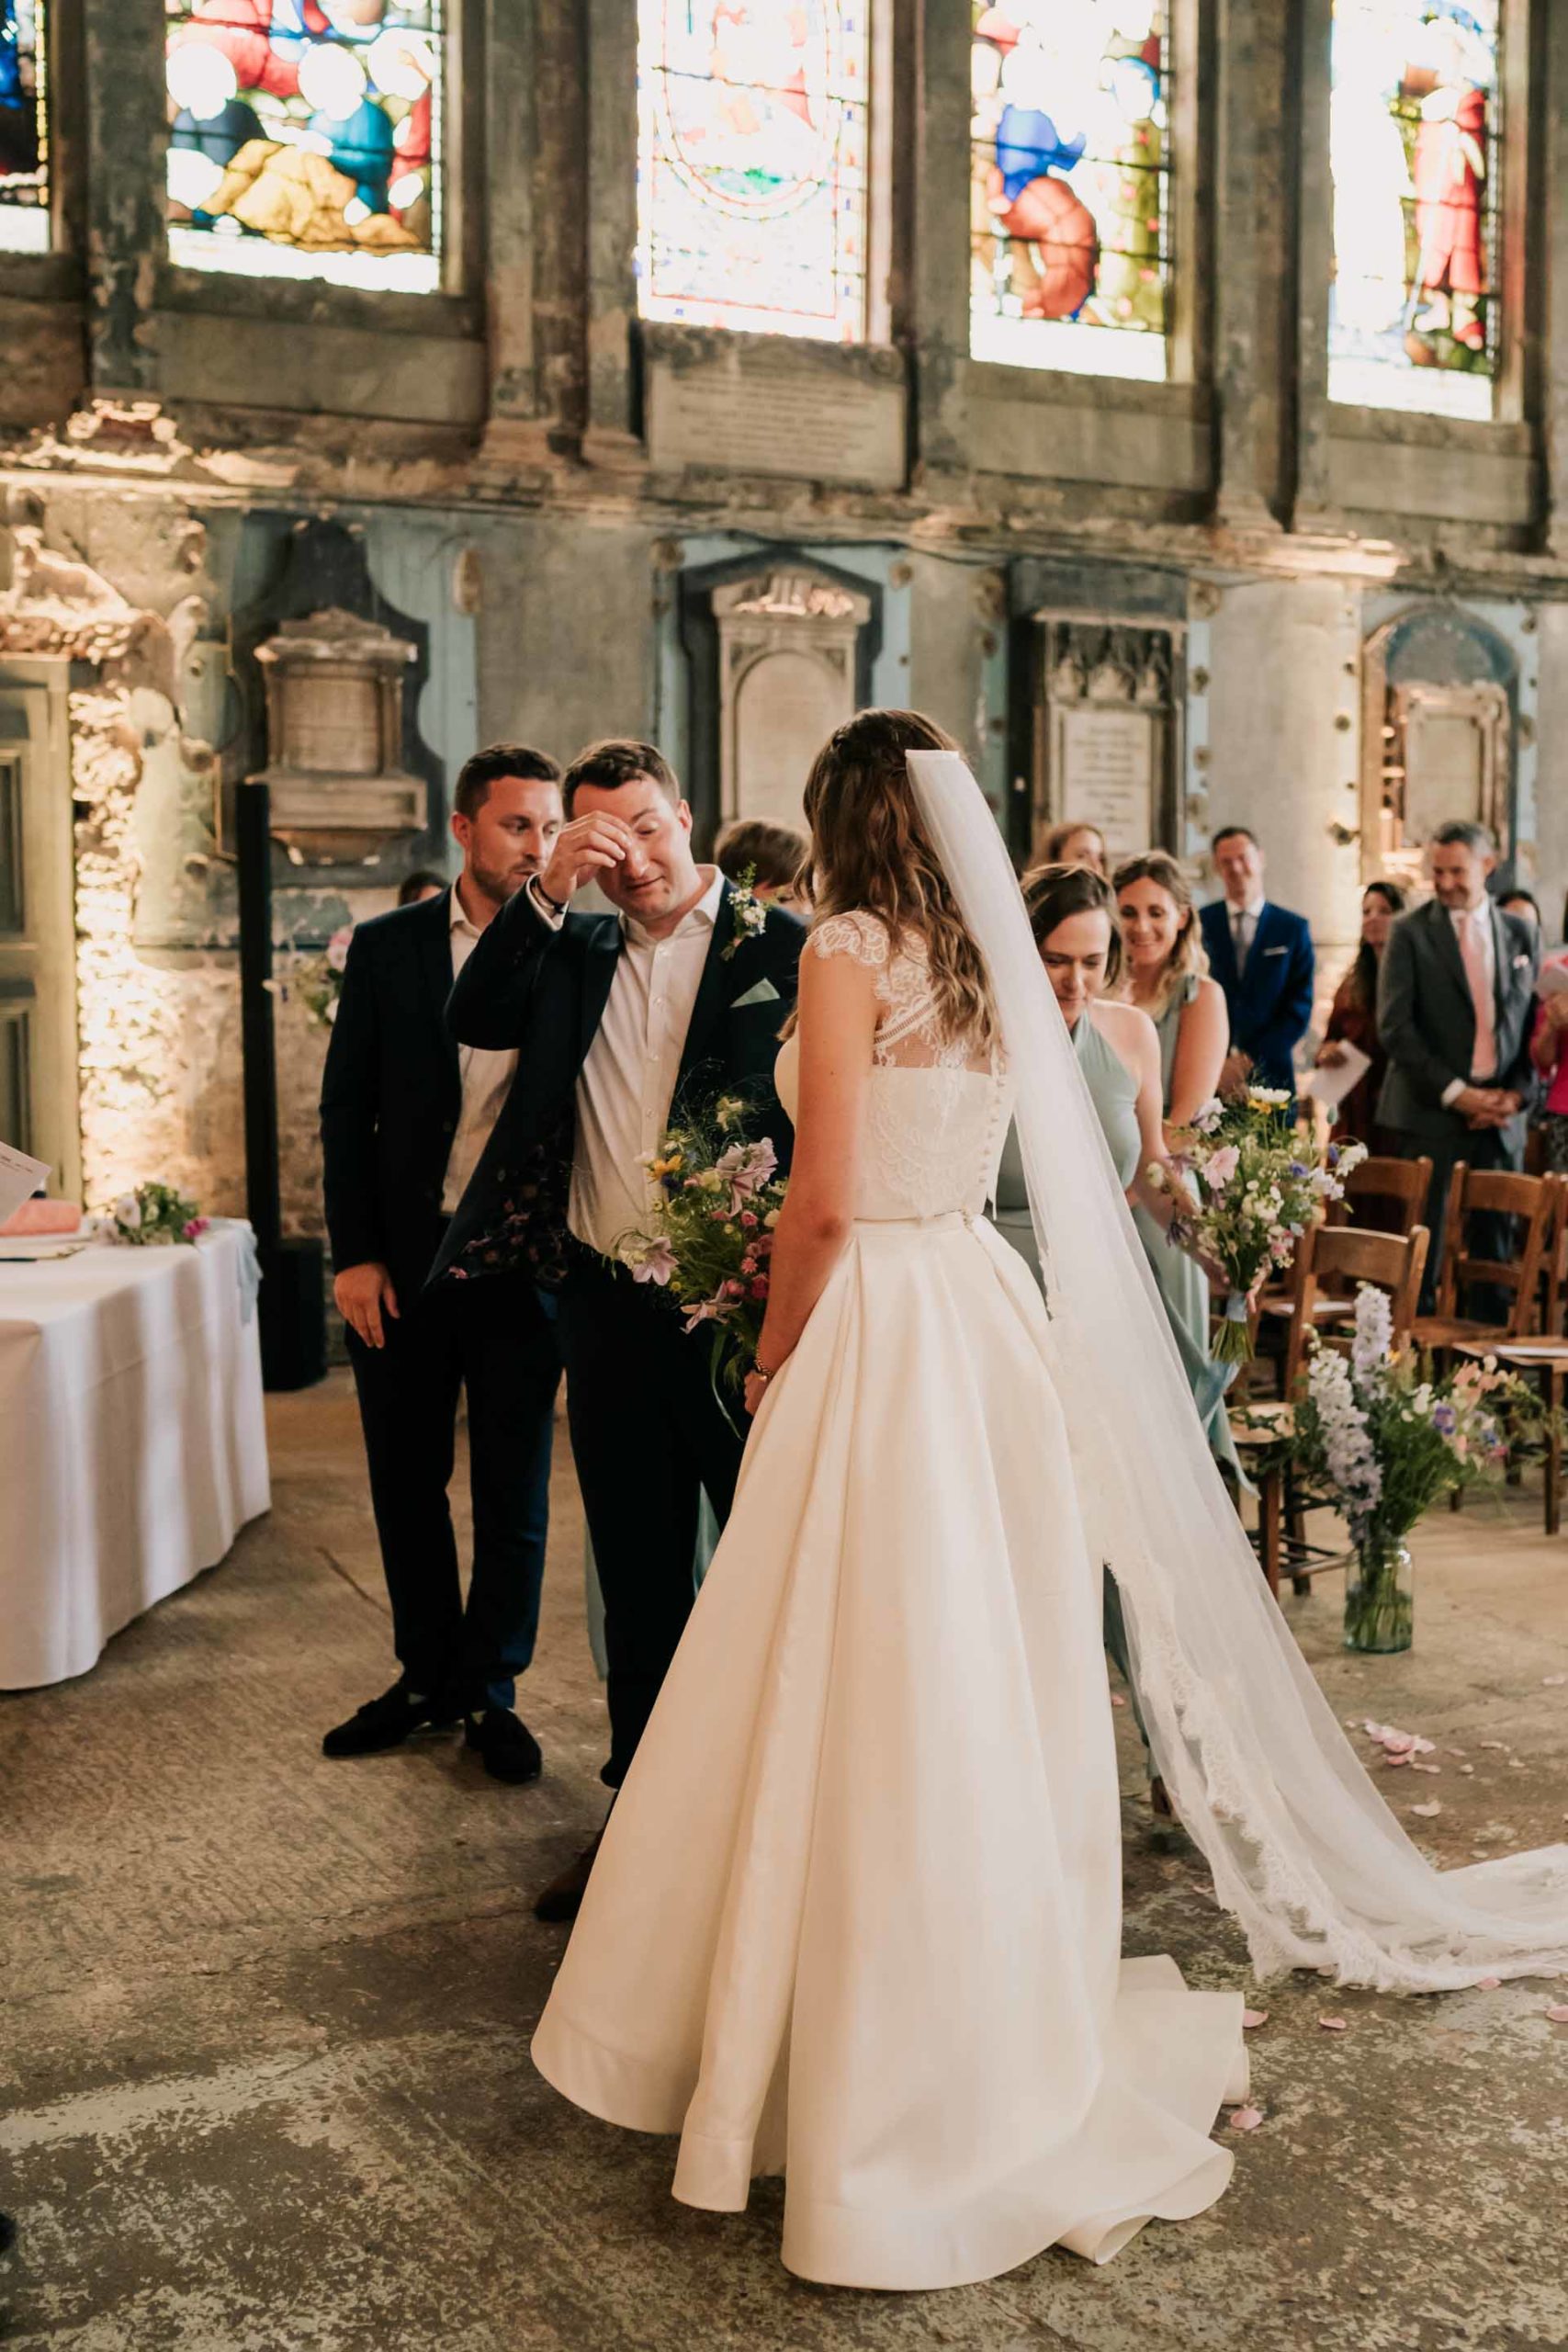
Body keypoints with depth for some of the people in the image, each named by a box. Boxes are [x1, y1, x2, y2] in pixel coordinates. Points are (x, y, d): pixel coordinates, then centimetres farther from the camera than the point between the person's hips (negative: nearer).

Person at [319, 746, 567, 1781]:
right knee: (408, 1485, 13)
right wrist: (354, 1253, -4)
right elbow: (347, 1110, 2)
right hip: (402, 1265, 1)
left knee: (515, 1492, 7)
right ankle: (427, 1676, 30)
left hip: (526, 1261, -1)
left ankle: (490, 1690, 23)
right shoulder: (387, 947, 2)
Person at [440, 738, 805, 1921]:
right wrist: (547, 890, -11)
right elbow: (475, 1021, -3)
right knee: (638, 1577, 15)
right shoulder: (581, 950, 10)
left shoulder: (782, 946, -5)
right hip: (610, 1308, 5)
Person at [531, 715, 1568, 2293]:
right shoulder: (986, 962, 11)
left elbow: (825, 1198, -15)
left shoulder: (850, 950, -11)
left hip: (882, 1326, -8)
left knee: (868, 1684, 1)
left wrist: (773, 1360, -2)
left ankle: (886, 2070, 13)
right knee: (980, 1667, 16)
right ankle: (1000, 2000, 31)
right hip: (986, 1315, 8)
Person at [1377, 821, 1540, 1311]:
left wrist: (1516, 1093, -3)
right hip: (1432, 1111, -3)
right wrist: (1455, 1092, -12)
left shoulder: (1520, 934, 11)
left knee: (1498, 1240, 5)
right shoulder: (1411, 933, 0)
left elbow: (1536, 1023, 13)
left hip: (1501, 1113, 3)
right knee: (1423, 1237, -2)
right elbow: (1394, 1026, -7)